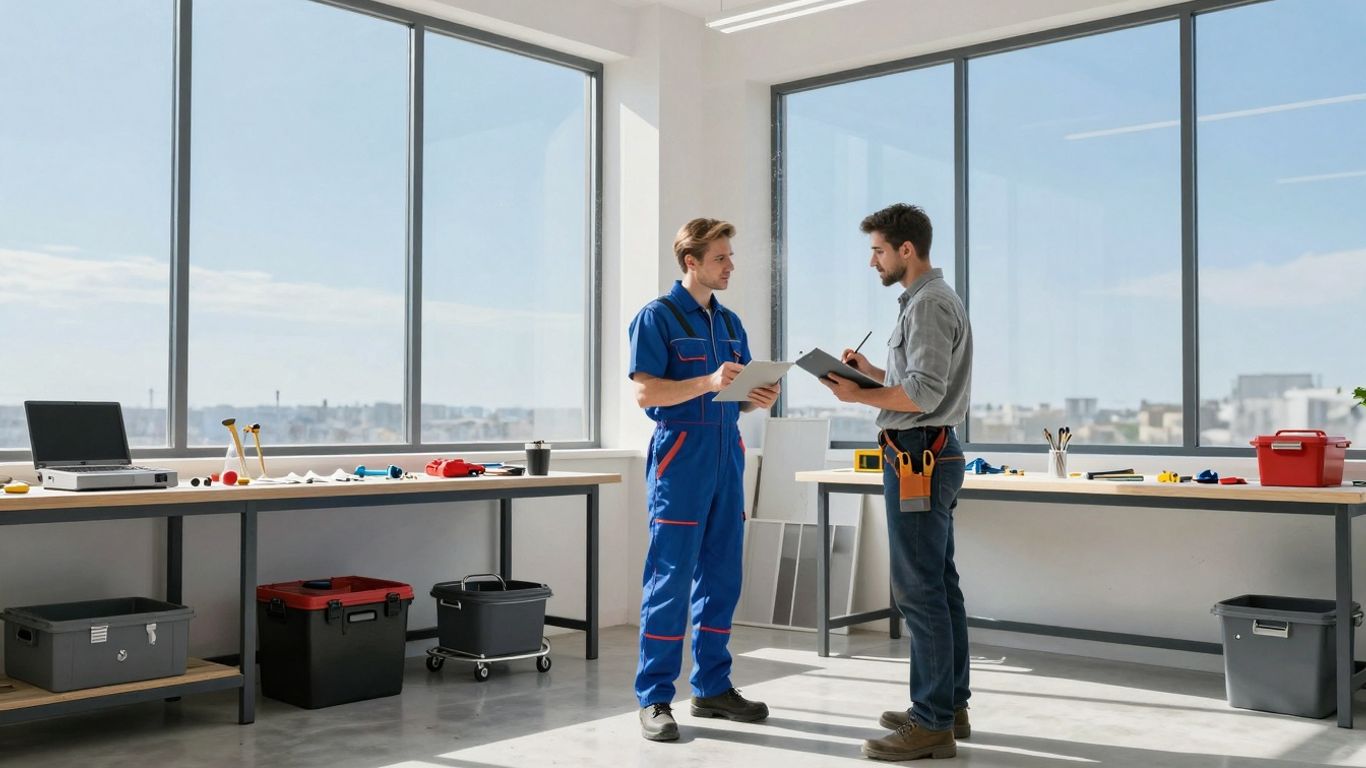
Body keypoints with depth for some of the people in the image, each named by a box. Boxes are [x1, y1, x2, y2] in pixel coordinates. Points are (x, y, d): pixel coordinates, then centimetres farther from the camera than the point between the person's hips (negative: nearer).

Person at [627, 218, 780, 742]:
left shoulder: (730, 323, 17)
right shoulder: (657, 317, -4)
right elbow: (645, 392, -13)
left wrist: (760, 399, -1)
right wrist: (708, 383, -23)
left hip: (727, 454, 7)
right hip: (680, 455, -7)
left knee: (721, 580, 10)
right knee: (670, 581, -5)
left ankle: (712, 688, 20)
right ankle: (654, 699, 3)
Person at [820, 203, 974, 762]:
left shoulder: (929, 304, -14)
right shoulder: (930, 299, 19)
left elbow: (924, 392, -21)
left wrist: (857, 396, -13)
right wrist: (872, 372, 13)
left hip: (917, 456, -11)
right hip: (930, 455, 11)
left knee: (920, 591, -8)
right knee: (940, 586, 14)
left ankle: (932, 725, -3)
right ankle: (950, 705, 23)